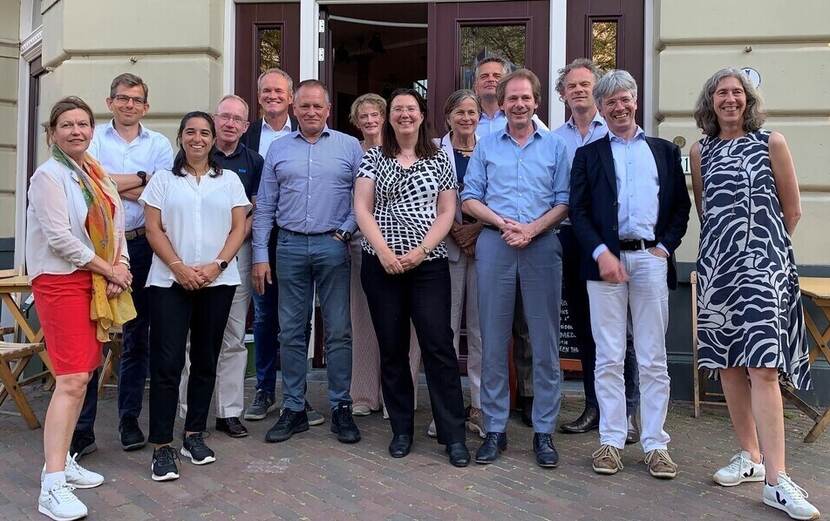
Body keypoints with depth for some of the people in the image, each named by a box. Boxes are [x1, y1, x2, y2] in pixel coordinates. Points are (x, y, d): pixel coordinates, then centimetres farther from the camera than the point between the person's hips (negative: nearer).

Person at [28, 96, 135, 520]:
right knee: (71, 380, -14)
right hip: (61, 282, -8)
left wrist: (121, 267, -2)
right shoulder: (49, 175, -8)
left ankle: (61, 459, 23)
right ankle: (52, 486, -12)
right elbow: (60, 237, -16)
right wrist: (109, 270, -11)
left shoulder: (97, 174, 14)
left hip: (99, 283, 8)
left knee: (82, 376, 11)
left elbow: (114, 225, 15)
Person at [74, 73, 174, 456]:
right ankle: (82, 427, 5)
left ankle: (129, 419, 20)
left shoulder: (159, 144, 10)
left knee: (138, 335, 8)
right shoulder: (94, 138, 8)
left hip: (142, 245, 2)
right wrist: (142, 178, -7)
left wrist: (114, 184, -9)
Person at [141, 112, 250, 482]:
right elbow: (154, 230, 0)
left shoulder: (229, 180, 11)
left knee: (205, 361, 8)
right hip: (169, 282, -2)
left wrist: (216, 265, -10)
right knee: (166, 362, -6)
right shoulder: (163, 180, 8)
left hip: (218, 282, 2)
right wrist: (179, 267, -13)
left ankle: (194, 435, 19)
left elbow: (239, 229, 4)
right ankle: (162, 446, 0)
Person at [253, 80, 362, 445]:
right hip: (290, 246, 2)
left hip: (333, 246, -2)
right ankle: (293, 409, 15)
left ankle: (341, 409, 12)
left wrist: (346, 231, -8)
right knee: (291, 332, 6)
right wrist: (260, 256, 3)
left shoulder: (350, 147, 6)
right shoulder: (278, 149, 10)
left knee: (338, 331, 2)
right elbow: (264, 207, 9)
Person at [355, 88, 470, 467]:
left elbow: (447, 212, 3)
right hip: (381, 263, 1)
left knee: (438, 344, -7)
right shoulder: (374, 157, 9)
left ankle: (453, 435, 1)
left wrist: (419, 252, -10)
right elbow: (362, 208, 1)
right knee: (392, 347, 5)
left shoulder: (439, 159, 9)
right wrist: (384, 252, -12)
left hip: (428, 263, -1)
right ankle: (401, 430, 18)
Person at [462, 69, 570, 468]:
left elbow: (564, 201, 3)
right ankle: (495, 429, 12)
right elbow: (469, 199, 7)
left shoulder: (555, 146, 10)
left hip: (542, 245, 0)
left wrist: (532, 228, -12)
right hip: (495, 245, 1)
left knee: (545, 342, 1)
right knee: (494, 341, 3)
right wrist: (502, 223, -8)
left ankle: (544, 431, 11)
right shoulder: (486, 146, 12)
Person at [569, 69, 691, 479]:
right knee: (609, 358, 3)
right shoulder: (588, 155, 12)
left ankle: (655, 444, 11)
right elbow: (578, 211, 3)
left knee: (653, 359, 3)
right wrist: (602, 254, -9)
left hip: (652, 260, 1)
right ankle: (611, 441, 11)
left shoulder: (665, 151, 16)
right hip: (606, 258, -1)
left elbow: (681, 205, 13)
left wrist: (665, 247, -1)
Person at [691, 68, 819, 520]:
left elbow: (792, 209, 6)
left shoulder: (771, 142, 2)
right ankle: (749, 456, 21)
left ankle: (776, 479, -12)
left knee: (762, 367, -13)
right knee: (728, 364, 7)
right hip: (716, 262, 4)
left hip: (762, 262, -4)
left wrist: (765, 245, 11)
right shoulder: (700, 150, 11)